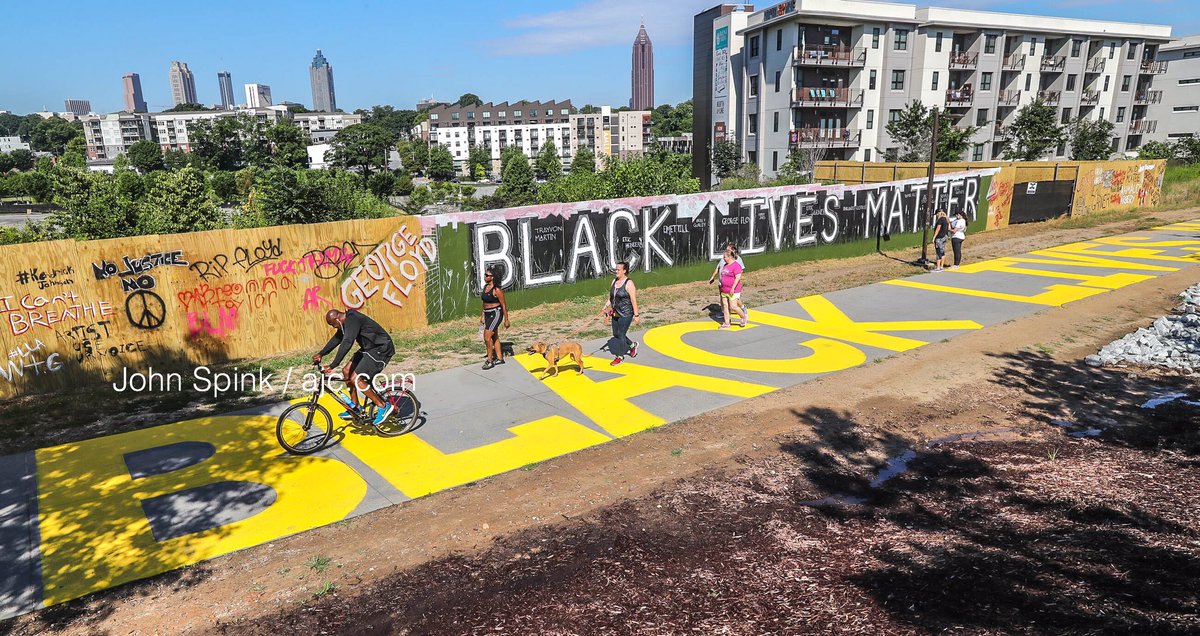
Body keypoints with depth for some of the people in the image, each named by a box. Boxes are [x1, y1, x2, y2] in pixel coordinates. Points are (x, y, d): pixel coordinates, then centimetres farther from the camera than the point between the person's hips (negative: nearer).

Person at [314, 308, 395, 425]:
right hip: (368, 348, 10)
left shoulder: (352, 320, -23)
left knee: (355, 379, -15)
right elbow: (336, 338, 21)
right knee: (347, 372, 9)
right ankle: (355, 408, 21)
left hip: (381, 350, -10)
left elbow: (346, 344, -34)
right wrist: (321, 354, 13)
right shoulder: (347, 321, 8)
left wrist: (332, 366, -35)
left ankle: (383, 407, -6)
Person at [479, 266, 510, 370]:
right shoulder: (485, 286, 7)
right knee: (494, 337, 16)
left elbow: (504, 305, -13)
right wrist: (482, 316, 19)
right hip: (487, 314, 9)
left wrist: (506, 320, -11)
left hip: (496, 314, -9)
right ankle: (500, 358, 27)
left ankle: (490, 360, 0)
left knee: (487, 337, -12)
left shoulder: (497, 290, -18)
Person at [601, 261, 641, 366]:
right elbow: (611, 297, 16)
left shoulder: (629, 284, -15)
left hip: (626, 314, -8)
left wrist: (636, 315, -16)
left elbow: (634, 300, -15)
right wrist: (605, 307, 6)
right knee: (616, 334, 15)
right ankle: (632, 345, 38)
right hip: (615, 314, 8)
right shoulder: (614, 281, 7)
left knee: (621, 335, -3)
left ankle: (620, 357, 12)